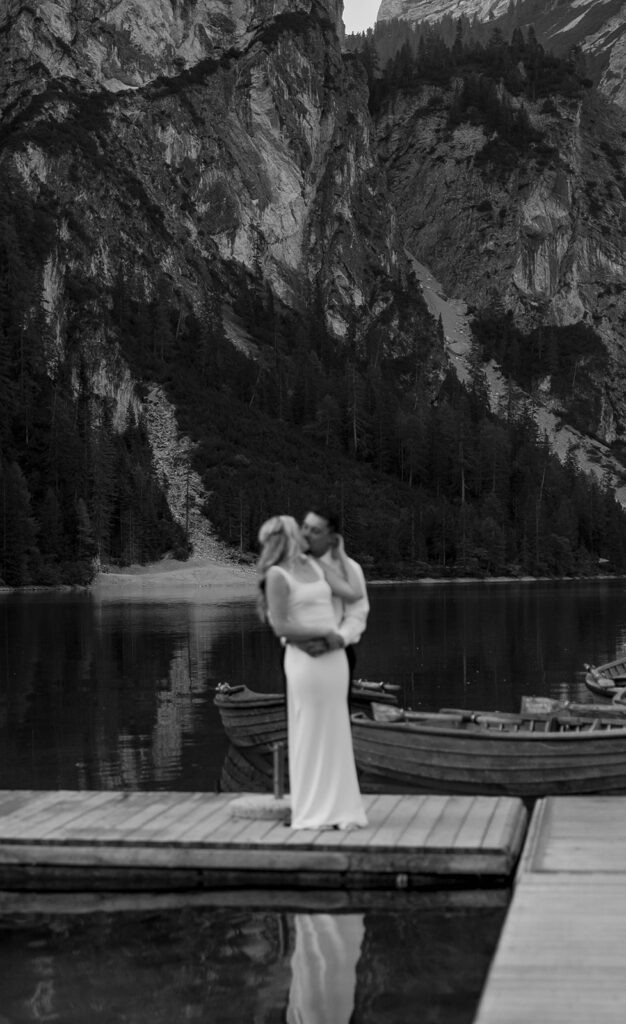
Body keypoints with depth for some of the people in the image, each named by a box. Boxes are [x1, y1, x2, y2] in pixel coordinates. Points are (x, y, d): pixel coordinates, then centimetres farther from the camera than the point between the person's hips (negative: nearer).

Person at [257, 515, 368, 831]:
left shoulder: (317, 566, 13)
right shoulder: (277, 575, -8)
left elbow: (355, 593, 6)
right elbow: (281, 627, -13)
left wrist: (340, 554, 14)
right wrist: (325, 633, -12)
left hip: (334, 658, 7)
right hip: (305, 659, -7)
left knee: (334, 733, 10)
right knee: (310, 734, 1)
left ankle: (337, 808, 17)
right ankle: (311, 812, 11)